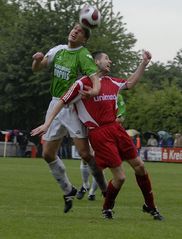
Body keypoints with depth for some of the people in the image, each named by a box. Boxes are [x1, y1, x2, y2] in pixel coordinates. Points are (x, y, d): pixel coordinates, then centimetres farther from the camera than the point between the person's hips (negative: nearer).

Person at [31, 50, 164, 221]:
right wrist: (47, 123, -8)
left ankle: (150, 206, 25)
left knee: (139, 165, 8)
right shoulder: (83, 83, -7)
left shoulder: (111, 82, 13)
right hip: (98, 134, -7)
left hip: (115, 128, 7)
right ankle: (107, 208, 17)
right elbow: (62, 102, -4)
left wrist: (144, 63, 24)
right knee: (119, 177, -9)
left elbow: (130, 83, 30)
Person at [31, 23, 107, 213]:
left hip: (74, 106, -6)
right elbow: (36, 69, 12)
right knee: (48, 154, 7)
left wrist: (96, 89, -48)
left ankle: (104, 189, 8)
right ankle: (68, 191, 24)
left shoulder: (83, 55, -11)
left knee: (85, 154, -13)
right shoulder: (58, 50, 8)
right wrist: (38, 59, -12)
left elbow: (94, 75, -25)